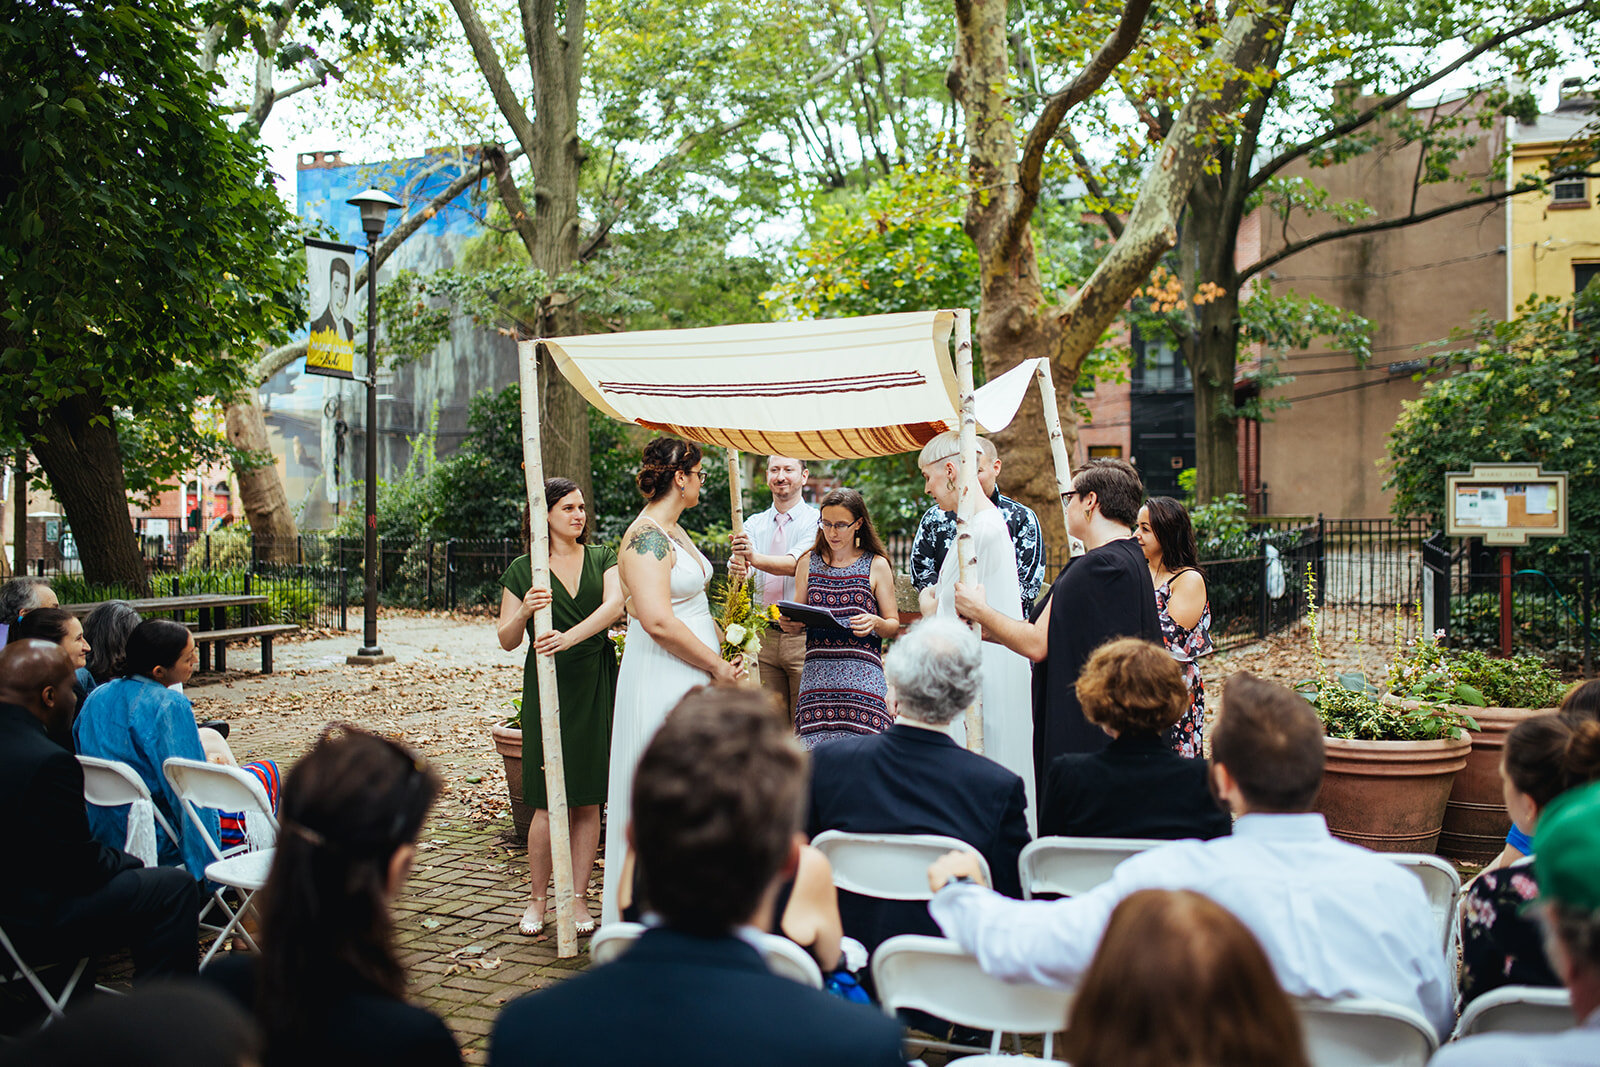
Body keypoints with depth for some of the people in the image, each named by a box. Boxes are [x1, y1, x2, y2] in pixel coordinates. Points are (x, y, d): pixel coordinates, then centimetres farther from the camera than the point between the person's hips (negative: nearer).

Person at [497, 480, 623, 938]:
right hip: (547, 686, -2)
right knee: (549, 802, -4)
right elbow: (506, 640, 3)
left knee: (589, 800, 4)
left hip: (596, 686, 2)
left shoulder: (602, 558, 8)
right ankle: (537, 898, 12)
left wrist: (569, 637, -25)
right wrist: (525, 612, -18)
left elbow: (614, 605, -12)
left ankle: (578, 897, 14)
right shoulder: (522, 570, 4)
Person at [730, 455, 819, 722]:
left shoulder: (816, 522, -2)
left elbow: (796, 564, -18)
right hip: (765, 636, 4)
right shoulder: (753, 524, 13)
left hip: (803, 636, -4)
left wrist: (755, 558, -36)